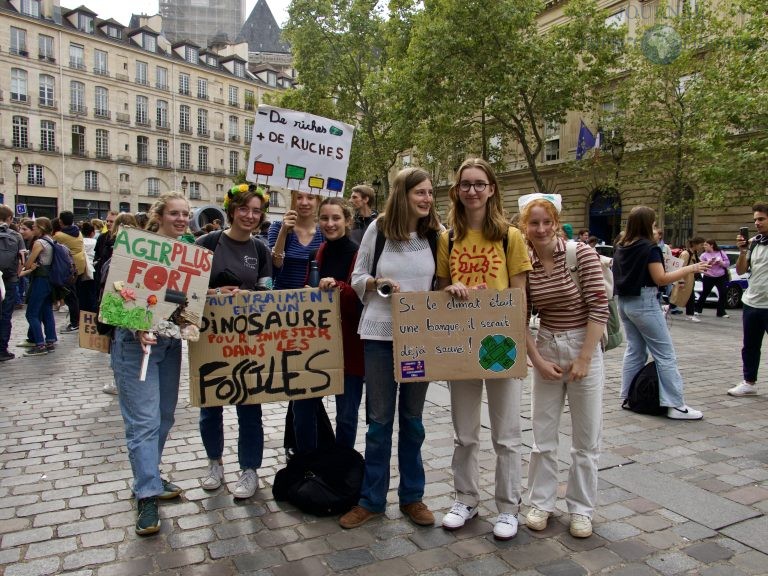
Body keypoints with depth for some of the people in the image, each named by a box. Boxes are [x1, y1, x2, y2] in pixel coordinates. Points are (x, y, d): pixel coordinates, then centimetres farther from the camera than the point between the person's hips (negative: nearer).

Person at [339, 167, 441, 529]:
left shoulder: (435, 235, 3)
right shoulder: (378, 229, -1)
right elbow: (357, 278, 4)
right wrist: (378, 283, -16)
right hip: (380, 335, -1)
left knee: (412, 418, 12)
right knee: (379, 419, 6)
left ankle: (412, 496, 27)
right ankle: (372, 499, 21)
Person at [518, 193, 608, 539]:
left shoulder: (581, 254, -12)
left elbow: (600, 309, -13)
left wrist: (583, 359, -14)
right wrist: (537, 360, -4)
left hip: (584, 347, -2)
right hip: (546, 349, 3)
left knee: (586, 438, 8)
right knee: (543, 435, 10)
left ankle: (581, 508, 26)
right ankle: (541, 503, 27)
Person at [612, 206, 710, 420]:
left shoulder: (621, 248, 7)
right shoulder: (649, 248, -14)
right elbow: (661, 279, -15)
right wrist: (690, 268, -9)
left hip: (624, 302, 8)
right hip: (644, 302, -8)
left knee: (634, 350, 15)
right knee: (665, 354, -2)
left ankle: (628, 397, 17)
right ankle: (675, 405, -2)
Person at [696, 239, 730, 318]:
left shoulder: (721, 253, 3)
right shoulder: (704, 255, 1)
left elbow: (728, 263, 1)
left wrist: (721, 262, -17)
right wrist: (708, 263, -20)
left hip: (721, 277, 1)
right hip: (708, 277, -1)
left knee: (723, 294, -4)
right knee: (704, 294, 6)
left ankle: (721, 312, 4)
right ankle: (698, 309, 19)